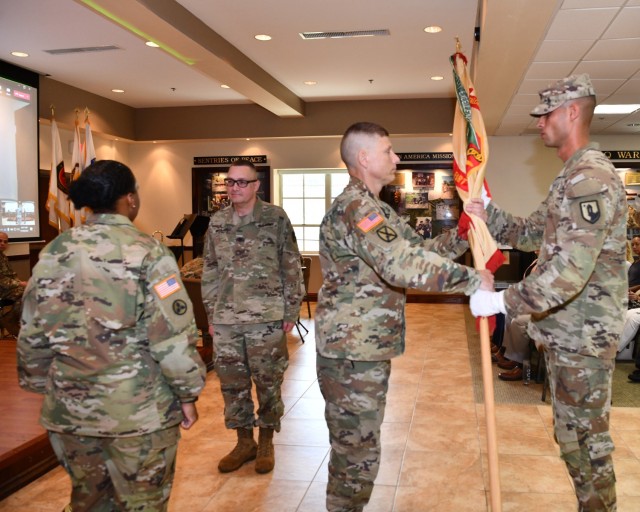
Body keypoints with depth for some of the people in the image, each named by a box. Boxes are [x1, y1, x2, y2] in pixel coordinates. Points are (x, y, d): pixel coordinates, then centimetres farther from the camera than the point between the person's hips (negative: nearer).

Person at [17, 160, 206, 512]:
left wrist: (44, 387, 19)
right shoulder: (147, 252, -13)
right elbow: (172, 337, -15)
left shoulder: (54, 253, 2)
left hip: (69, 407, 5)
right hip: (138, 410, -5)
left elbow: (32, 334, 7)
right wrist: (188, 394, -4)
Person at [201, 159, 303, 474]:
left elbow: (291, 268, -3)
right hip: (225, 319, 4)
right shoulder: (216, 223, 8)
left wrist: (291, 311, -5)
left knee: (268, 382, 7)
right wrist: (211, 313, 11)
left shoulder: (276, 218, -4)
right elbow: (209, 272, 13)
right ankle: (244, 442, 28)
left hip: (266, 318, -4)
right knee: (232, 384, 11)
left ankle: (266, 442, 25)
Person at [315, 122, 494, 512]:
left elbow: (420, 249, 14)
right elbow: (404, 265, -33)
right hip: (352, 353, -10)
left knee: (355, 449, 22)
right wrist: (471, 280, -23)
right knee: (357, 453, 2)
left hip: (367, 349, 10)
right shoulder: (355, 207, -20)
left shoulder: (373, 207, 17)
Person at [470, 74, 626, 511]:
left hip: (583, 335, -10)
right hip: (566, 331, 10)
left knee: (585, 439, 4)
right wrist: (485, 209, 7)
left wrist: (505, 302, -27)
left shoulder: (592, 177, -20)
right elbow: (529, 234, 18)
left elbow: (572, 267, -30)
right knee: (574, 434, 20)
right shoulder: (572, 178, 14)